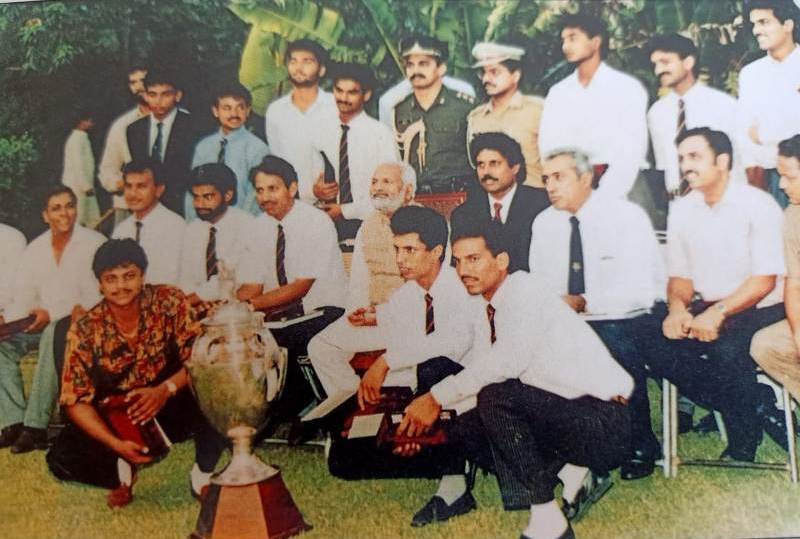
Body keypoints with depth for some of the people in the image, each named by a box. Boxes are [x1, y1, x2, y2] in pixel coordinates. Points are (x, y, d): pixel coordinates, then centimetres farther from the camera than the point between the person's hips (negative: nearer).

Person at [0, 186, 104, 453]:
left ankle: (36, 425, -37)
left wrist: (52, 313, -24)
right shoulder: (34, 250, 12)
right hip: (42, 324, 6)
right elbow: (22, 300, 8)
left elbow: (95, 297, -12)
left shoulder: (94, 244, -4)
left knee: (54, 334, -37)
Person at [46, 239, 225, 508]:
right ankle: (122, 471, 11)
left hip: (172, 408, 0)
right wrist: (115, 444, -26)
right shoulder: (85, 331, -14)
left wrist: (166, 389, -35)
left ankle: (203, 474, -5)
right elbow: (76, 401, -13)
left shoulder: (170, 302, -15)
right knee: (63, 459, -22)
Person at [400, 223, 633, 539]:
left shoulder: (524, 291, -17)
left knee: (496, 396, -28)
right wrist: (426, 412, -6)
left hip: (604, 424, -8)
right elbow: (480, 367, 7)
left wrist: (437, 397, -25)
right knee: (462, 428, 4)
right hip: (559, 412, 8)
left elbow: (508, 359, -32)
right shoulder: (479, 303, 8)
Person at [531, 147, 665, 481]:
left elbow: (641, 291, -18)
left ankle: (640, 447, -12)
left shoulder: (627, 216, -10)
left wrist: (583, 303, -23)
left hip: (623, 322, -4)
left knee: (618, 346, -35)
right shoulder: (544, 224, 6)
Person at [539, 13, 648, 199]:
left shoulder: (628, 88, 0)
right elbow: (549, 148, 2)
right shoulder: (557, 93, 10)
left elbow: (633, 150, -8)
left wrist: (604, 199, -17)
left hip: (616, 193, -3)